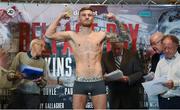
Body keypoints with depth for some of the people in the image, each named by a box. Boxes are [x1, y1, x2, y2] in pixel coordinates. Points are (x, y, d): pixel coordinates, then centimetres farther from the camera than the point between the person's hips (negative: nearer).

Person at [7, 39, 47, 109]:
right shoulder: (21, 55, 9)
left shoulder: (42, 62, 15)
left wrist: (40, 81, -9)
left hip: (33, 96, 1)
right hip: (17, 94, -1)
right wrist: (16, 76, -15)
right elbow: (9, 74, 6)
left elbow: (44, 83, 13)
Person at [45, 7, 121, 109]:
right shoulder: (72, 35, 7)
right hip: (80, 83, 0)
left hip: (98, 82, 1)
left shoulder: (100, 35, 9)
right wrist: (60, 17, 3)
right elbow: (49, 34, 1)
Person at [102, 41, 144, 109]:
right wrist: (106, 77, -22)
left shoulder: (132, 55, 0)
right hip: (114, 95, 1)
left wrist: (128, 78, -22)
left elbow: (140, 72, -4)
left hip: (131, 95, -1)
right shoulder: (105, 57, 4)